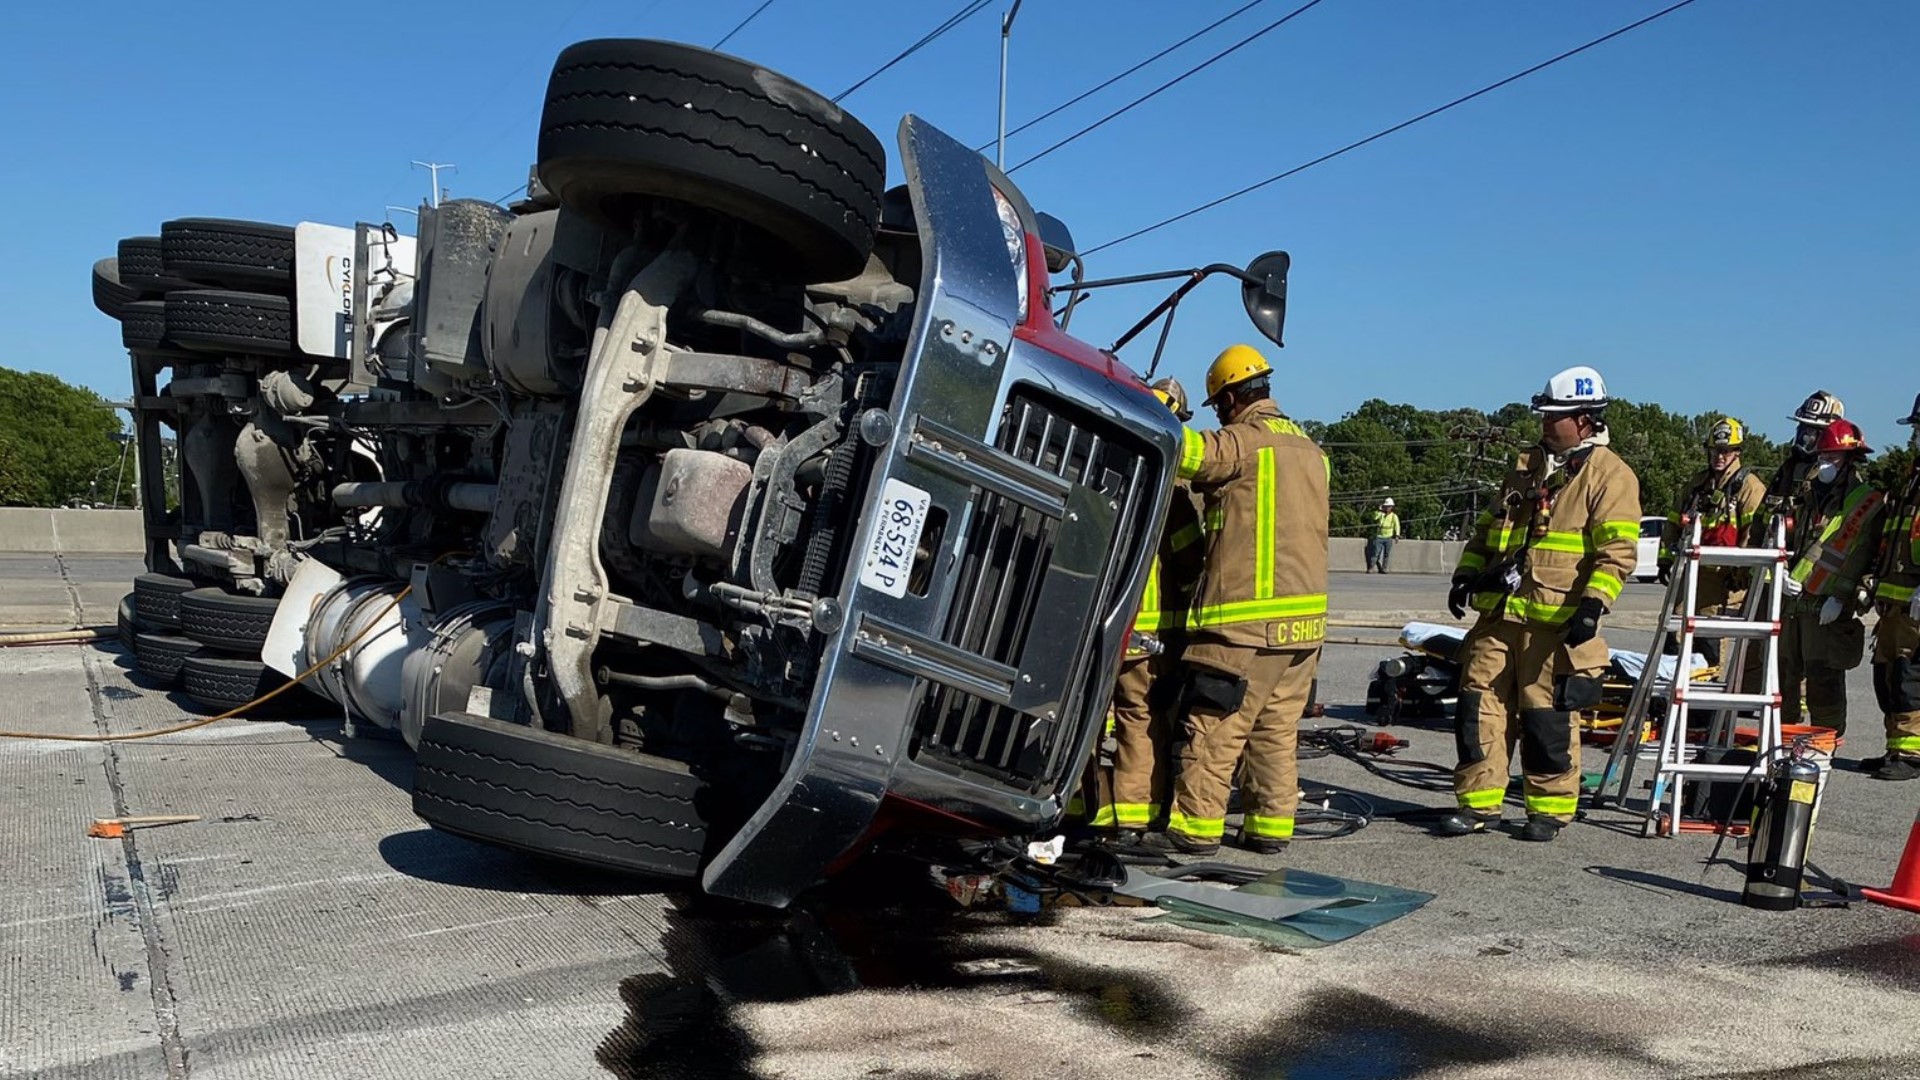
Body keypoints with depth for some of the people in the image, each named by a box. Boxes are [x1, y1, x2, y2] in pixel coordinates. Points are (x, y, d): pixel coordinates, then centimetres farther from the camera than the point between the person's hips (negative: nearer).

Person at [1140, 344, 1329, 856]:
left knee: (1214, 725, -2)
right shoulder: (1310, 449, 18)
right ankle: (1270, 824, 17)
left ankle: (1196, 824, 2)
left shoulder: (1245, 441, -9)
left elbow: (1182, 453, -19)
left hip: (1247, 615, -8)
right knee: (1277, 728, 12)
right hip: (1306, 616, 8)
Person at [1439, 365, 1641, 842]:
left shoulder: (1609, 475, -3)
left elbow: (1618, 551, -11)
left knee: (1548, 719, -1)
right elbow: (1487, 528, 25)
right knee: (1479, 707, 5)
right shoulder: (1527, 467, 18)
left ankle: (1550, 808, 14)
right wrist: (1466, 574, 14)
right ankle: (1479, 801, 13)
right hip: (1498, 614, 7)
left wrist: (1593, 604, -21)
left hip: (1556, 622, -6)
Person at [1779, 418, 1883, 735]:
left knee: (1824, 681, -7)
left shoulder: (1868, 502, -5)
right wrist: (1782, 574, 3)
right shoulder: (1813, 499, 19)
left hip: (1830, 612, -8)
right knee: (1784, 675, 14)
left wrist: (1842, 598, -20)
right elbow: (1789, 541, 21)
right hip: (1792, 603, 8)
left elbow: (1865, 557, -13)